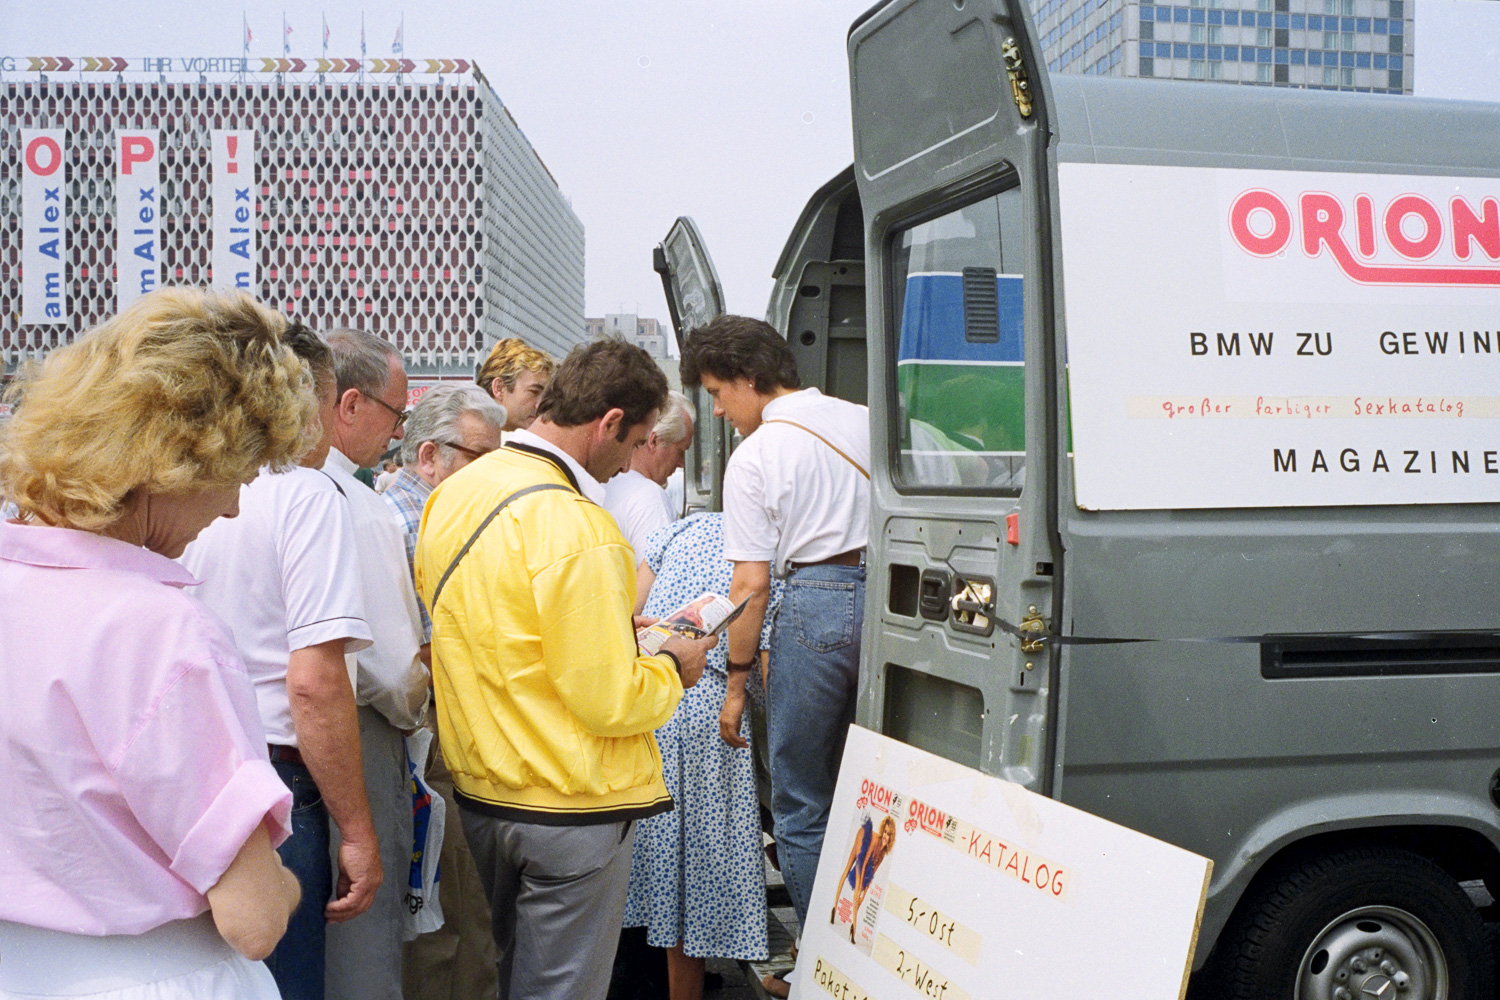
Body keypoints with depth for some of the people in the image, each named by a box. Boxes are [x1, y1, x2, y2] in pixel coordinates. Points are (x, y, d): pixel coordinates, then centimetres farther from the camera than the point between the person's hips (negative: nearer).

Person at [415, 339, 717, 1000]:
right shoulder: (574, 526, -25)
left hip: (479, 792, 8)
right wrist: (672, 668, -4)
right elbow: (607, 701, -23)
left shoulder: (453, 494, 2)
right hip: (567, 809, -8)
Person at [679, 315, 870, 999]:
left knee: (802, 809, 6)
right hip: (889, 594, 6)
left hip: (816, 607, -6)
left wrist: (737, 682, -1)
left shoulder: (753, 459, -6)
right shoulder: (865, 419, 12)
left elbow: (751, 585, -8)